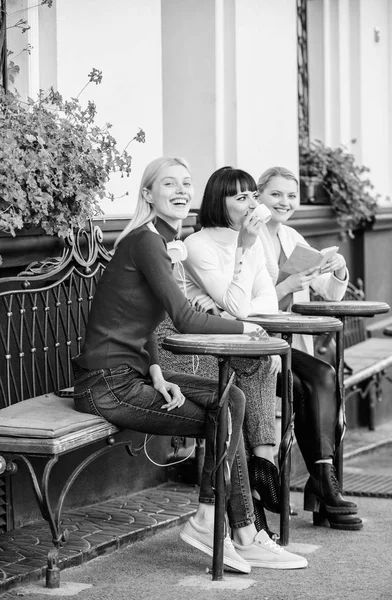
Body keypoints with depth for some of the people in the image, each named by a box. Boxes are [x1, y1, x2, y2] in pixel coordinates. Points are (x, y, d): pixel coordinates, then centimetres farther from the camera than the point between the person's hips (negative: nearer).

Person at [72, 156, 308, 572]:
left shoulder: (159, 241, 16)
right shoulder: (144, 241, -14)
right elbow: (185, 319, -20)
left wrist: (157, 374, -3)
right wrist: (243, 327, -4)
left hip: (132, 373, 9)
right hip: (107, 386, -9)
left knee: (231, 399, -1)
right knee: (225, 412, -11)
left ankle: (245, 537, -2)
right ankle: (206, 520, -1)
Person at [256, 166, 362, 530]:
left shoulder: (293, 240, 17)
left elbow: (331, 295, 18)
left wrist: (339, 272, -3)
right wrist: (287, 286, -21)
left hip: (292, 343, 6)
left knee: (321, 380, -24)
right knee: (323, 377, -26)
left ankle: (322, 482, -22)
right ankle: (324, 483, -20)